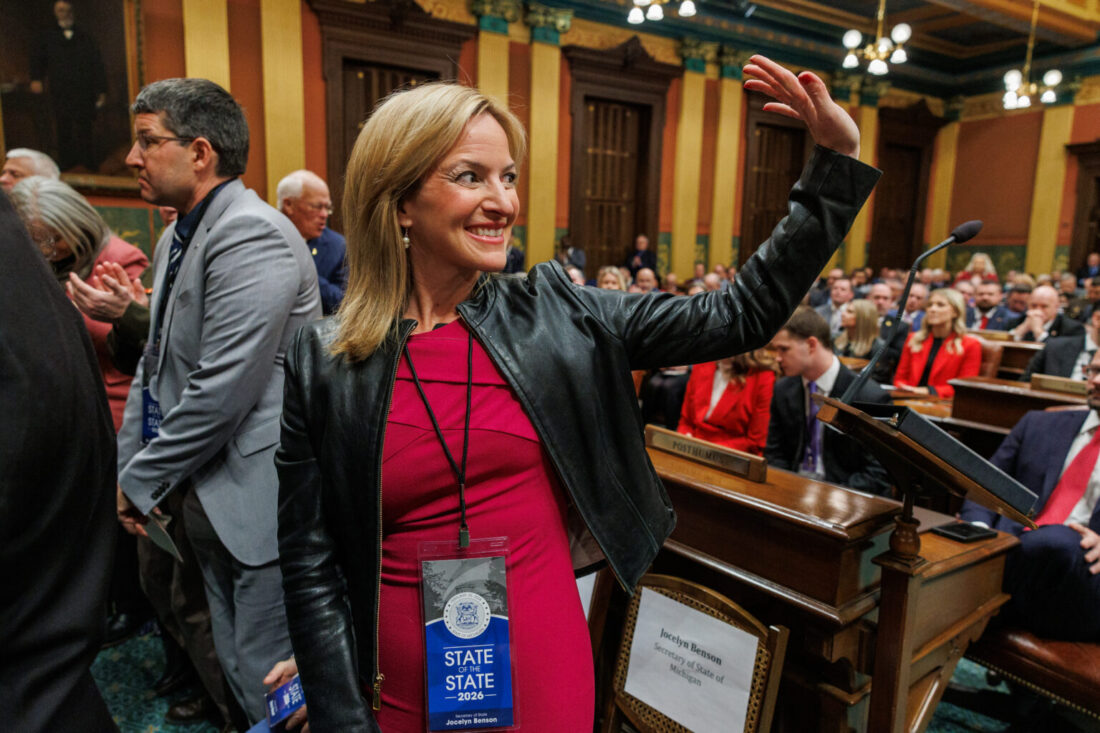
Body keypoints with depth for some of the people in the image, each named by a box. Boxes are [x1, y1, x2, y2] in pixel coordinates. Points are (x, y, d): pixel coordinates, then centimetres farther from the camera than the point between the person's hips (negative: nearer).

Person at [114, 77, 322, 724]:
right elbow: (155, 366, 19)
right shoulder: (175, 238, 14)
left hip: (260, 502, -9)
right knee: (240, 673, 22)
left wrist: (142, 483, -10)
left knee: (273, 689, 3)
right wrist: (127, 467, 11)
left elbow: (223, 389, -22)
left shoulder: (252, 234, -17)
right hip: (208, 500, 9)